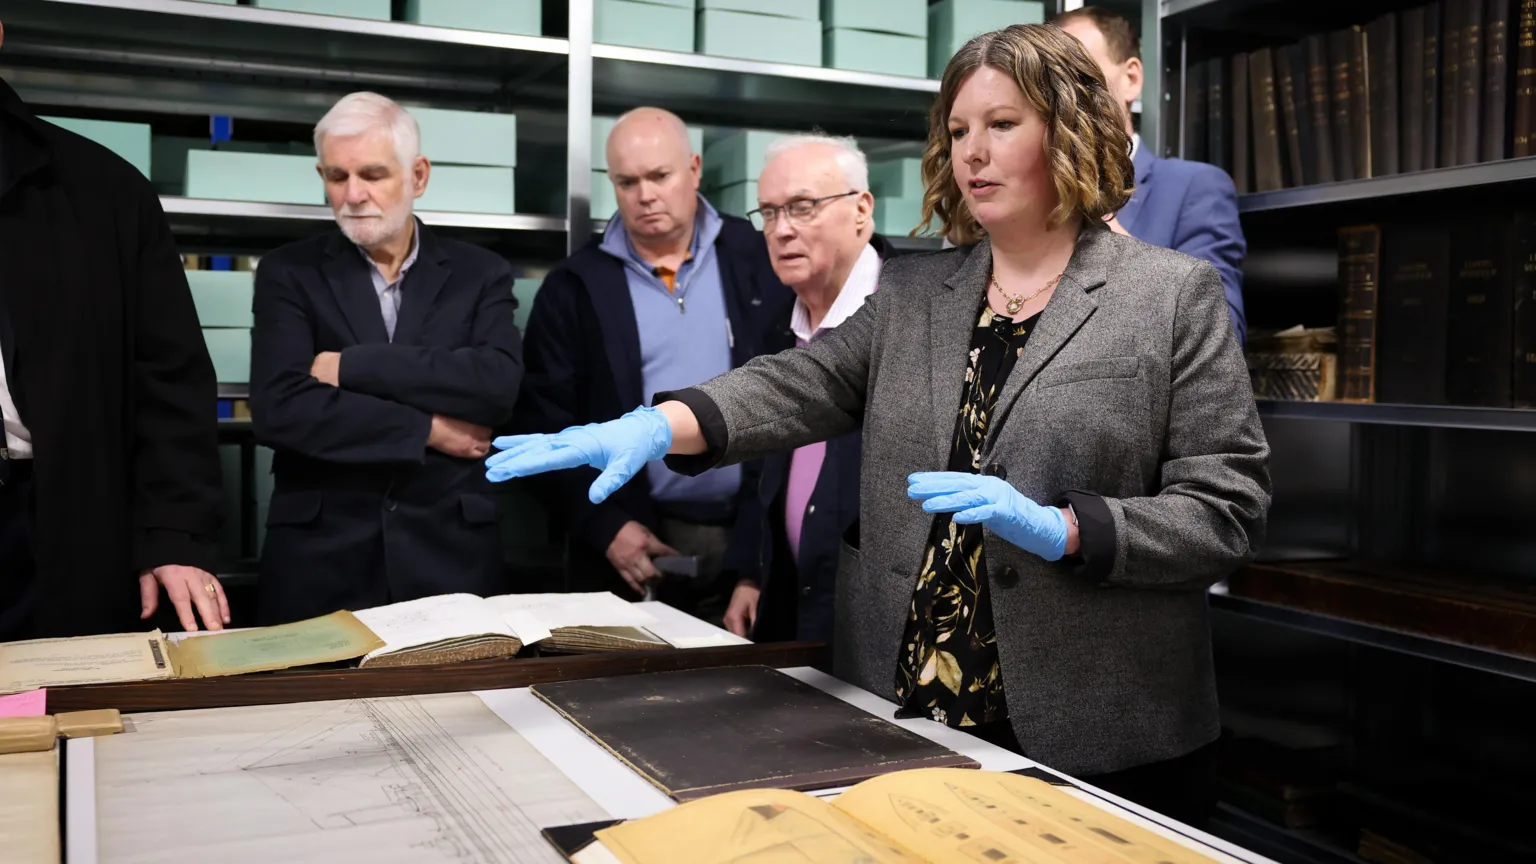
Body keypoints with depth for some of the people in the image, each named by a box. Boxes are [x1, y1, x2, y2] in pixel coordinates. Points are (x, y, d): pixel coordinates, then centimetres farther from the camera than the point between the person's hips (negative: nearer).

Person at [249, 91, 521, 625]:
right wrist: (427, 430, -10)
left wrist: (353, 366, -14)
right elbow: (279, 409, -10)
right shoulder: (289, 274, 4)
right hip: (320, 554, 0)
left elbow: (500, 385, -13)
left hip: (451, 552, 0)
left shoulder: (479, 274, 5)